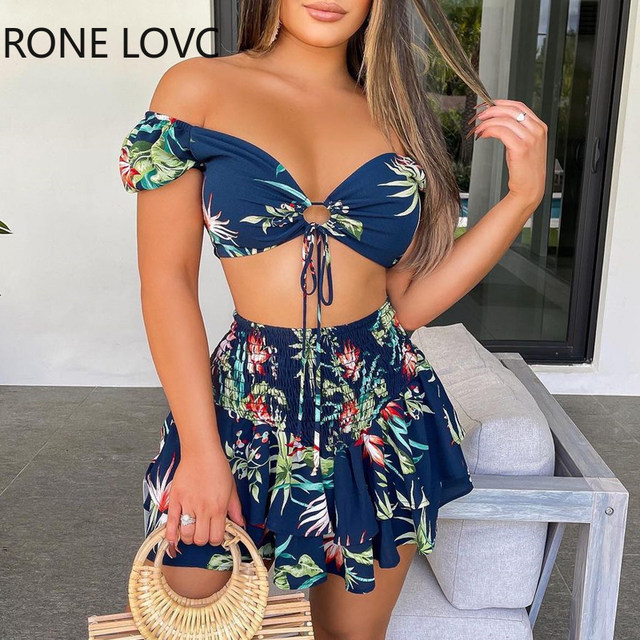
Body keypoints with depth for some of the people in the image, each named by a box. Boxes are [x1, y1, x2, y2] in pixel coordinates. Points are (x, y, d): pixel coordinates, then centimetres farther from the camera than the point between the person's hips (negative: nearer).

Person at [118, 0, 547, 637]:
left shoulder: (397, 115, 6)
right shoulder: (198, 88, -1)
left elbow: (407, 304, 2)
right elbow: (166, 278, -6)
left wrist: (522, 196, -4)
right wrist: (201, 451, -10)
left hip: (380, 411, 3)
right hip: (246, 406, -2)